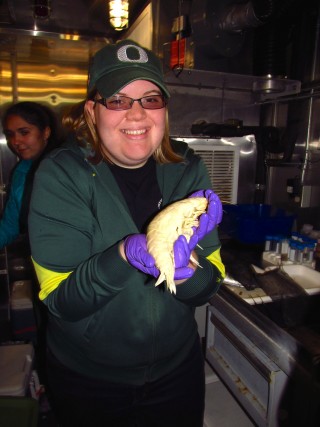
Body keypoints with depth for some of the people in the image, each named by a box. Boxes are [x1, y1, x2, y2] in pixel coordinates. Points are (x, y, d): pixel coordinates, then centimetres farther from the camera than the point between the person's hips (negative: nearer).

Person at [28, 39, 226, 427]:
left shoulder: (187, 170, -11)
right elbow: (60, 300, -20)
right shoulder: (60, 176, -18)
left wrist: (183, 264, -33)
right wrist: (126, 254, -36)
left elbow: (207, 288, -12)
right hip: (86, 378, -1)